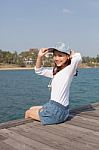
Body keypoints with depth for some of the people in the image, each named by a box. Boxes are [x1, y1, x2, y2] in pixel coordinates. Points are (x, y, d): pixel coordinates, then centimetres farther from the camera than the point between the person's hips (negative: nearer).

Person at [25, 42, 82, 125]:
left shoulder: (69, 69, -15)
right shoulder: (55, 71, 8)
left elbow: (78, 57, -35)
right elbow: (38, 70, 16)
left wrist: (72, 55, -11)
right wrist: (40, 57, -1)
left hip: (56, 111, -8)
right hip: (54, 107, 8)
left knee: (28, 113, 15)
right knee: (32, 109, 26)